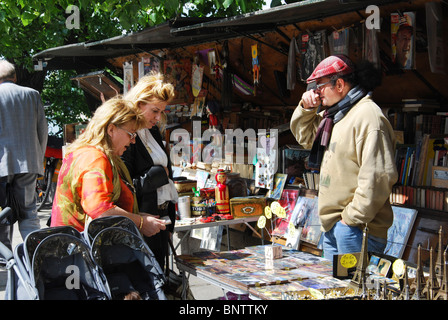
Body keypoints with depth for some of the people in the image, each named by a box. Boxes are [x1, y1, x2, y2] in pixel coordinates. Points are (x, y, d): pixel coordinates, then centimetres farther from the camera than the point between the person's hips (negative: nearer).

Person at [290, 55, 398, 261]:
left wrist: (353, 217, -20)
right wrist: (306, 108, 11)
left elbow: (378, 176, -24)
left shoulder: (368, 116, -16)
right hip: (332, 225, 10)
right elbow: (304, 137, 31)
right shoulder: (333, 114, 16)